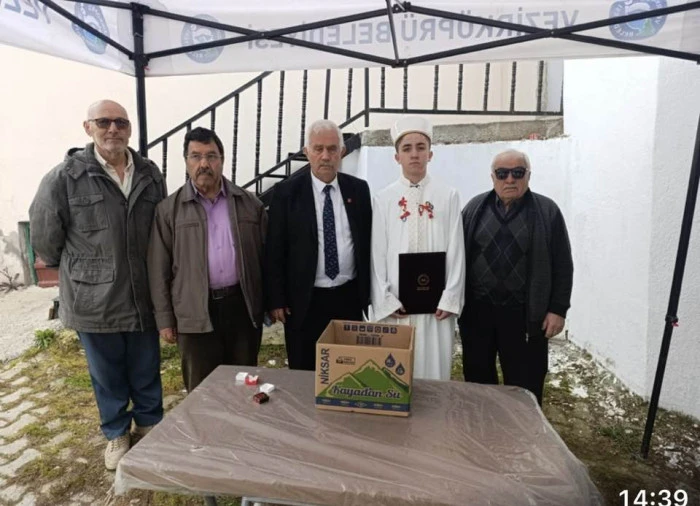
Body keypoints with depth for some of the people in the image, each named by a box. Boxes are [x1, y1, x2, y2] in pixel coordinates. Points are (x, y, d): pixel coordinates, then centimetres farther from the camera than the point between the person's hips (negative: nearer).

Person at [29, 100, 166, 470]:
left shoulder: (150, 175, 1)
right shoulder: (65, 176, -11)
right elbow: (43, 235, -2)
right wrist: (77, 270, 8)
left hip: (143, 296, 3)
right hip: (94, 300, -2)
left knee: (146, 371, 18)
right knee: (107, 375, 17)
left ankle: (149, 425, 41)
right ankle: (117, 433, 40)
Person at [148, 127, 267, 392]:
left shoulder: (250, 204, 5)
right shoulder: (169, 209, 1)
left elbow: (265, 256, 7)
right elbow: (159, 269, 1)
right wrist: (164, 319, 0)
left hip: (243, 305, 2)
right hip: (195, 313, -1)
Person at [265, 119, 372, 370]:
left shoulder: (359, 189, 3)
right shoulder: (286, 192, -5)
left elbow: (366, 242, 7)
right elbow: (274, 251, -4)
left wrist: (368, 291, 7)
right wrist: (276, 300, -6)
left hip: (349, 297, 2)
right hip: (304, 300, -2)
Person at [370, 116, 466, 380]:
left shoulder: (449, 196, 1)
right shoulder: (384, 199, 1)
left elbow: (455, 251, 1)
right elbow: (378, 254, 0)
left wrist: (450, 299, -5)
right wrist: (385, 301, -5)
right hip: (395, 304, 0)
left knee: (434, 369, 9)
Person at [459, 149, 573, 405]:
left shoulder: (547, 211, 1)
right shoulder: (475, 208, 6)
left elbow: (562, 266, 1)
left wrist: (558, 309, -4)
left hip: (524, 313, -2)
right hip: (477, 309, 2)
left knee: (524, 385, 8)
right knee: (478, 378, 14)